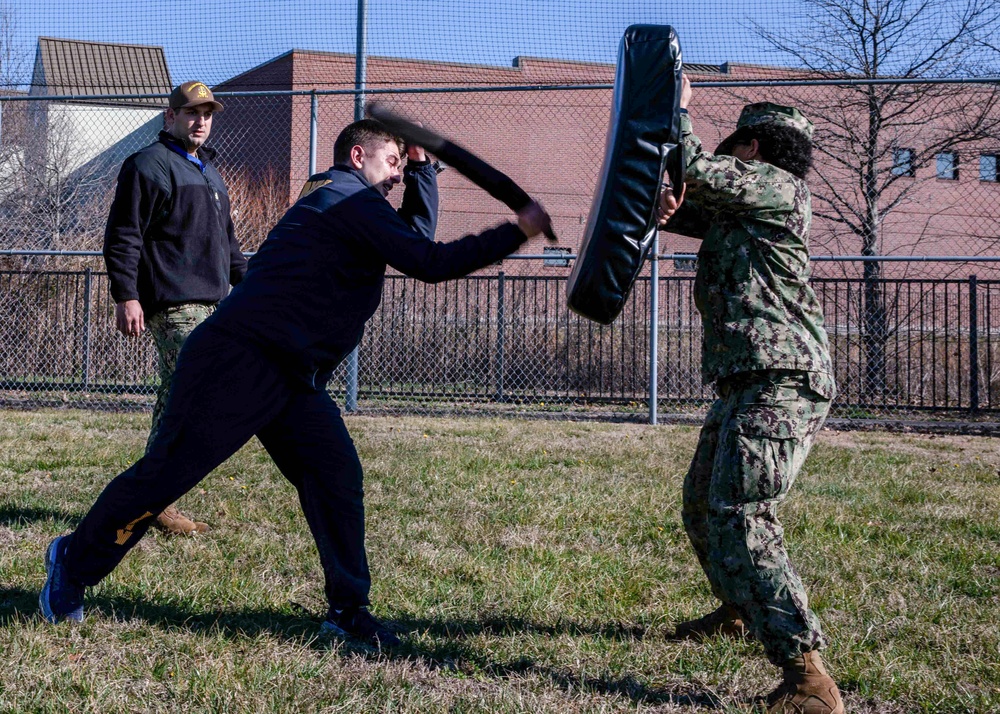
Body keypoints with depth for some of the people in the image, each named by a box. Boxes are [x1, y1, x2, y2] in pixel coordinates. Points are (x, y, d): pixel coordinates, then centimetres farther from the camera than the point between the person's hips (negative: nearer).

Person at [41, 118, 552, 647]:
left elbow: (418, 232, 32)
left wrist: (421, 165, 22)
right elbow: (431, 263, -17)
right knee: (167, 472, -4)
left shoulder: (333, 201, 22)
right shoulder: (353, 200, -9)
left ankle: (348, 608, 1)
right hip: (237, 360, -10)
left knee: (337, 475, -2)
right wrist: (517, 232, -14)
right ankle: (73, 561, 13)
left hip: (293, 377, 10)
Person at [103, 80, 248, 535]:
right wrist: (126, 296, -17)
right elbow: (122, 236, -10)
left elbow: (226, 239, 34)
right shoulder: (148, 166, -4)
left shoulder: (208, 171, 24)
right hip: (173, 306, -9)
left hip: (208, 303, 9)